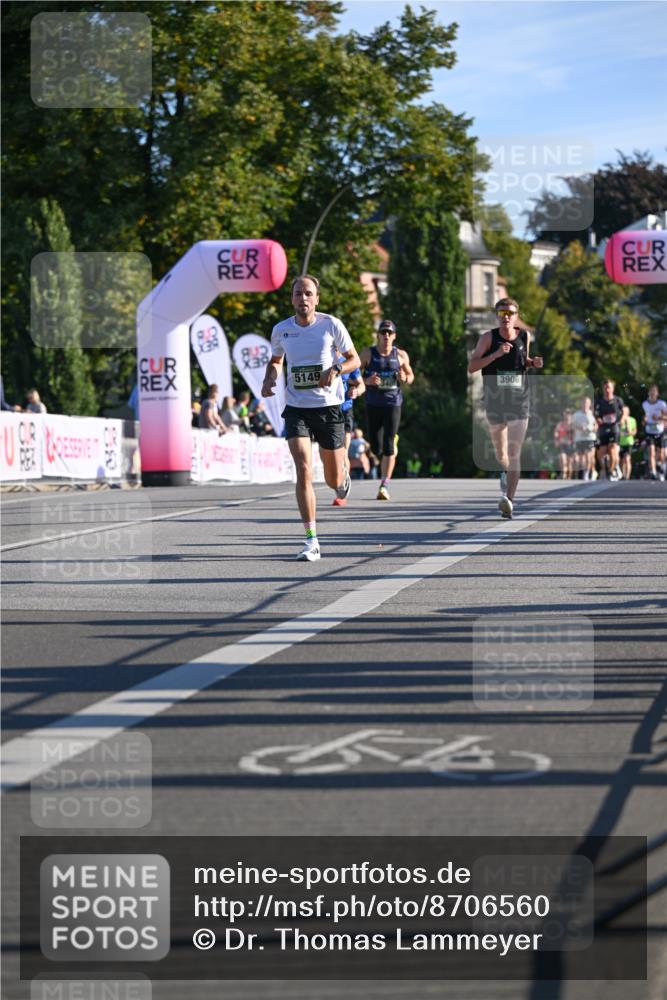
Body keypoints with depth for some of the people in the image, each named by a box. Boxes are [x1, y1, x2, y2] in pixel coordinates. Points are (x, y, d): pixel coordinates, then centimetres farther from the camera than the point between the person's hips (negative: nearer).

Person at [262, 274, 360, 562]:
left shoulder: (331, 325, -6)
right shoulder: (281, 330, 1)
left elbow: (354, 359, 3)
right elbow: (275, 360, 20)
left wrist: (335, 369, -17)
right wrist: (269, 379, -1)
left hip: (329, 407, -1)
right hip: (296, 408, 1)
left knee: (334, 480, 7)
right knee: (303, 471, -16)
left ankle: (344, 482, 48)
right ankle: (311, 541, -13)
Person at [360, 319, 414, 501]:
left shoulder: (401, 356, 5)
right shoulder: (368, 353, 1)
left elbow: (411, 376, 17)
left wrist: (405, 378, -7)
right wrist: (367, 381, -18)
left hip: (393, 403, -1)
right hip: (373, 404, 1)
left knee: (388, 446, -12)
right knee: (375, 447, 3)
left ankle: (384, 486, -11)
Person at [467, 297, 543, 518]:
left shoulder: (525, 336, 4)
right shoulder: (488, 337, -3)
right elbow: (471, 367, -10)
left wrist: (533, 363, 1)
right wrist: (496, 354, -21)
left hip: (519, 401, 0)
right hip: (494, 400, 0)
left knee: (514, 453, -14)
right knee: (500, 453, 16)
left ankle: (509, 499, -19)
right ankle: (505, 474, 49)